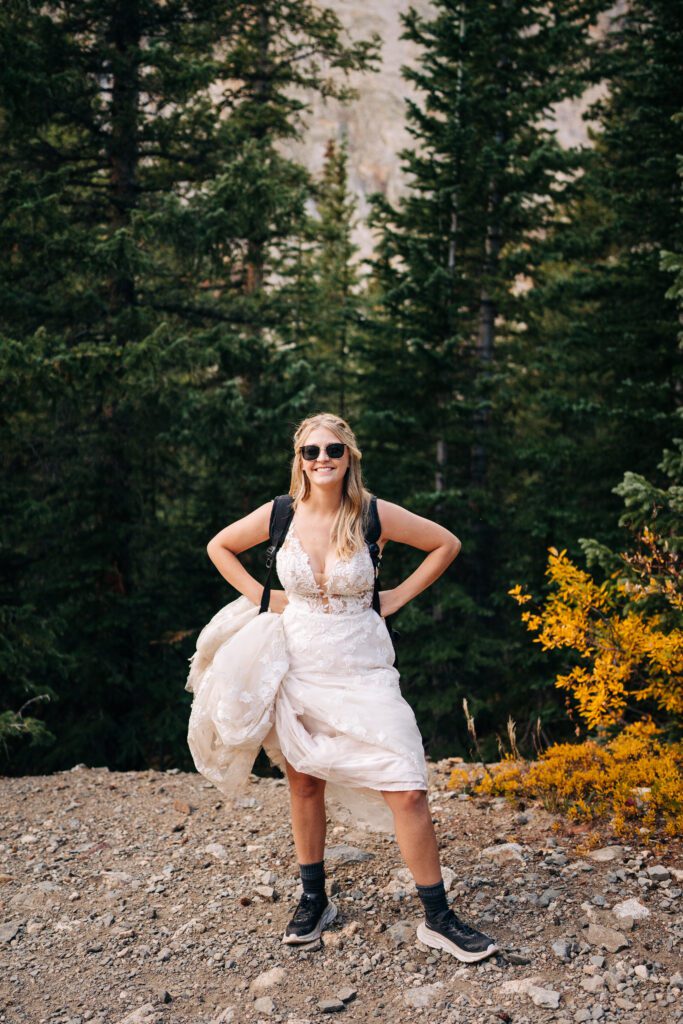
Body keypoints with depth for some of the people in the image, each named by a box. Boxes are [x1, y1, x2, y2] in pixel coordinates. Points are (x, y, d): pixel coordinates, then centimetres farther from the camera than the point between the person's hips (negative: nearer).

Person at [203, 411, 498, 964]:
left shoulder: (374, 514, -8)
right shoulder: (279, 515, -4)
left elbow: (446, 544, 4)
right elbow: (219, 547, 14)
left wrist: (397, 597, -1)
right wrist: (260, 595, 4)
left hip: (362, 670, -2)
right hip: (299, 666, 2)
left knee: (407, 790, -8)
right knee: (304, 784, 13)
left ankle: (438, 918, 4)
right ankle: (314, 900, 33)